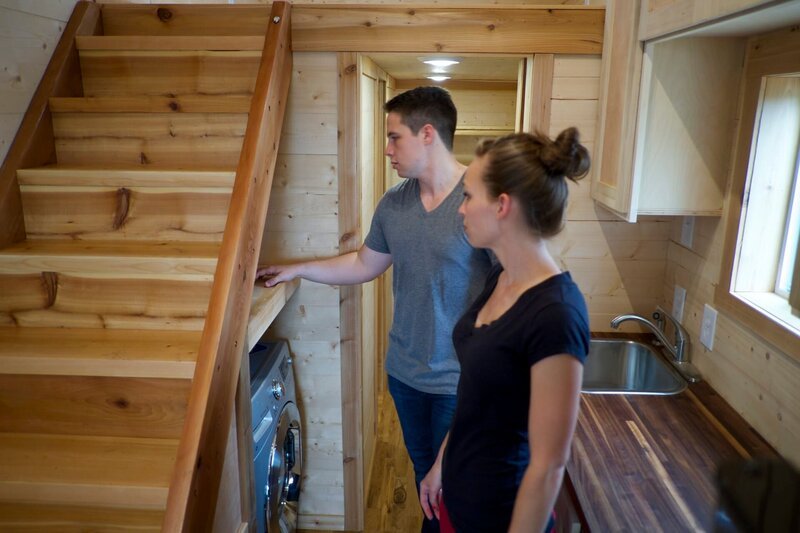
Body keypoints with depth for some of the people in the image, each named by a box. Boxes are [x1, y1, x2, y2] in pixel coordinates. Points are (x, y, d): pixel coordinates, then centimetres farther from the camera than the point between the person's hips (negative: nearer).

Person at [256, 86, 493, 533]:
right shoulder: (393, 203, 1)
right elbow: (364, 264, 14)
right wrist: (298, 269, 13)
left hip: (461, 381, -6)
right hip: (404, 373, 6)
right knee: (423, 473, 25)